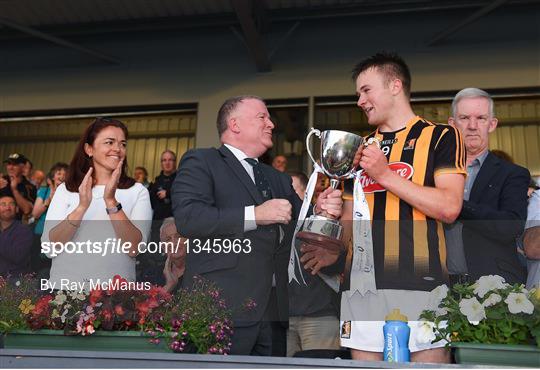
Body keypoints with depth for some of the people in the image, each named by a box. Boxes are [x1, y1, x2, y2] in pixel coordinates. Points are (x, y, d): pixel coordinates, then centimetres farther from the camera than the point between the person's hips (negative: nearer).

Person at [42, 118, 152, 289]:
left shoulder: (137, 191, 1)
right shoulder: (65, 190, 5)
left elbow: (135, 248, -10)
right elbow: (49, 248, -5)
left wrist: (111, 202, -20)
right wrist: (82, 207, -17)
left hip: (115, 289, -1)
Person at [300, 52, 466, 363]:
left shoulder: (440, 136, 4)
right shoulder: (362, 149, 21)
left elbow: (449, 207, -9)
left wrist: (385, 175, -11)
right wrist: (334, 250, 4)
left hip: (419, 283, -5)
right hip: (361, 284, 5)